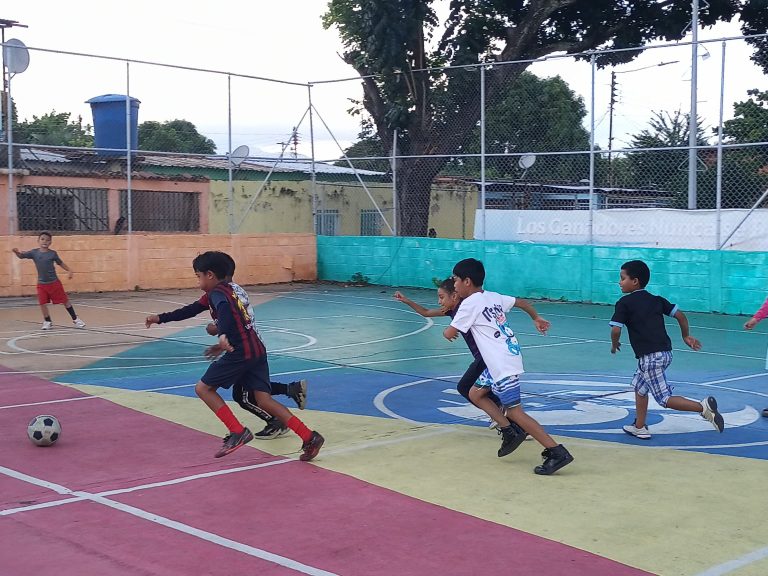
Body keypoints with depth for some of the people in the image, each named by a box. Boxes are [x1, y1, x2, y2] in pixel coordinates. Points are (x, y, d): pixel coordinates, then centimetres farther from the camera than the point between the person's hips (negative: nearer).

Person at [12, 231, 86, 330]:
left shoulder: (52, 253, -5)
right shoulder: (34, 252, -3)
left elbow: (60, 263, 5)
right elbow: (21, 256, -5)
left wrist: (69, 270, -7)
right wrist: (17, 252, -28)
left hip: (54, 282, -1)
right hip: (41, 284, 2)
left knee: (65, 301, 3)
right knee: (42, 303, 0)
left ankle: (75, 319, 14)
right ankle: (47, 322, 20)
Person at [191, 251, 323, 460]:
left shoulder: (217, 292, -3)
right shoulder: (231, 290, 24)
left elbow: (224, 309, -27)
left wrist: (222, 335, -42)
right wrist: (223, 345, 42)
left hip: (242, 352, -9)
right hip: (257, 349, 9)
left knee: (203, 388, 3)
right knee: (264, 400, 4)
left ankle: (238, 432, -5)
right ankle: (309, 437, -6)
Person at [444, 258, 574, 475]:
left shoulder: (470, 303, -9)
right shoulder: (493, 297, 14)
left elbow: (449, 333, -4)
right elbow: (521, 302, 27)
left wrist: (448, 330, 19)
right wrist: (536, 318, 42)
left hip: (502, 364, -9)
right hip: (508, 357, 9)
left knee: (514, 411, -9)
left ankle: (557, 452, -15)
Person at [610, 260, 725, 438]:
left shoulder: (624, 303, -4)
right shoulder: (656, 300, 14)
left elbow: (616, 330, -12)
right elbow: (680, 315, 10)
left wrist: (614, 344, 9)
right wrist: (686, 336, 24)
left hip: (650, 357, -8)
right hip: (665, 352, 8)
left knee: (664, 399, -4)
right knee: (639, 385, 24)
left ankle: (703, 407, -19)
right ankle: (639, 427, 26)